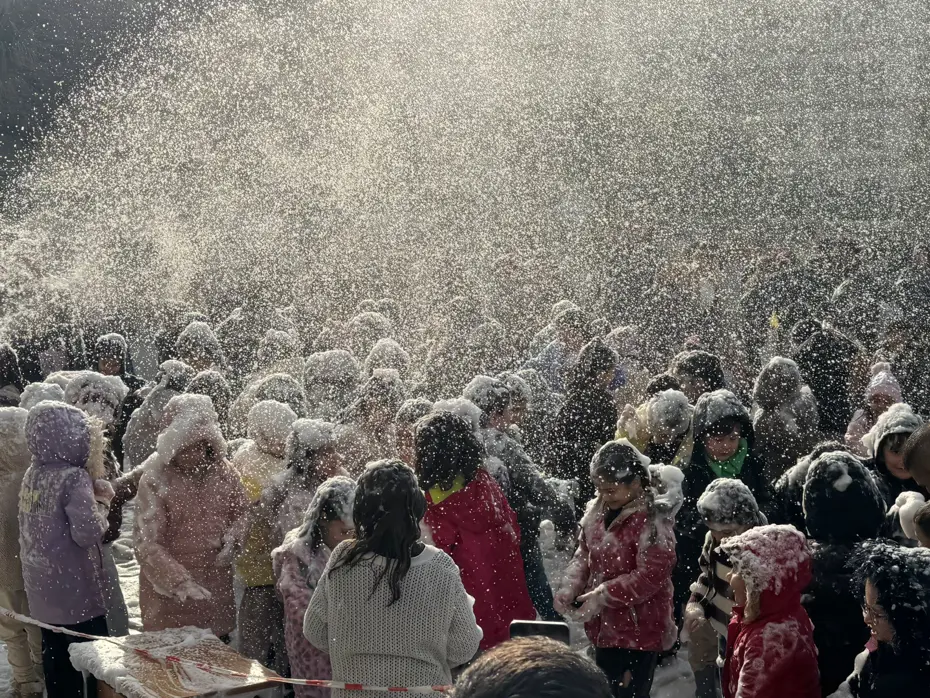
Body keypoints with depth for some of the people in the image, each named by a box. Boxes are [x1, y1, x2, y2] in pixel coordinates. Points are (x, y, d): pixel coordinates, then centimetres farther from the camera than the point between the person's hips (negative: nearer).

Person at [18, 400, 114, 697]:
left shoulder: (32, 475, 6)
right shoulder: (75, 477, -20)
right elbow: (87, 532, -25)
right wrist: (101, 503, -8)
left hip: (43, 588, 8)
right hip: (75, 589, -8)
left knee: (56, 660, 16)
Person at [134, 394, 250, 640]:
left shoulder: (222, 471, -1)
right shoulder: (154, 480, -15)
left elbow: (242, 511, 15)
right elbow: (147, 543, -18)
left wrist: (232, 538, -6)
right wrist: (179, 581, -27)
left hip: (216, 585, 4)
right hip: (168, 589, -4)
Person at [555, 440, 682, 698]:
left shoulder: (652, 520, -22)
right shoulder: (598, 510, 2)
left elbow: (651, 576, -24)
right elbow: (584, 553, 13)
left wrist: (603, 595, -24)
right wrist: (570, 587, -4)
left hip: (639, 631, -8)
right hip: (606, 625, 8)